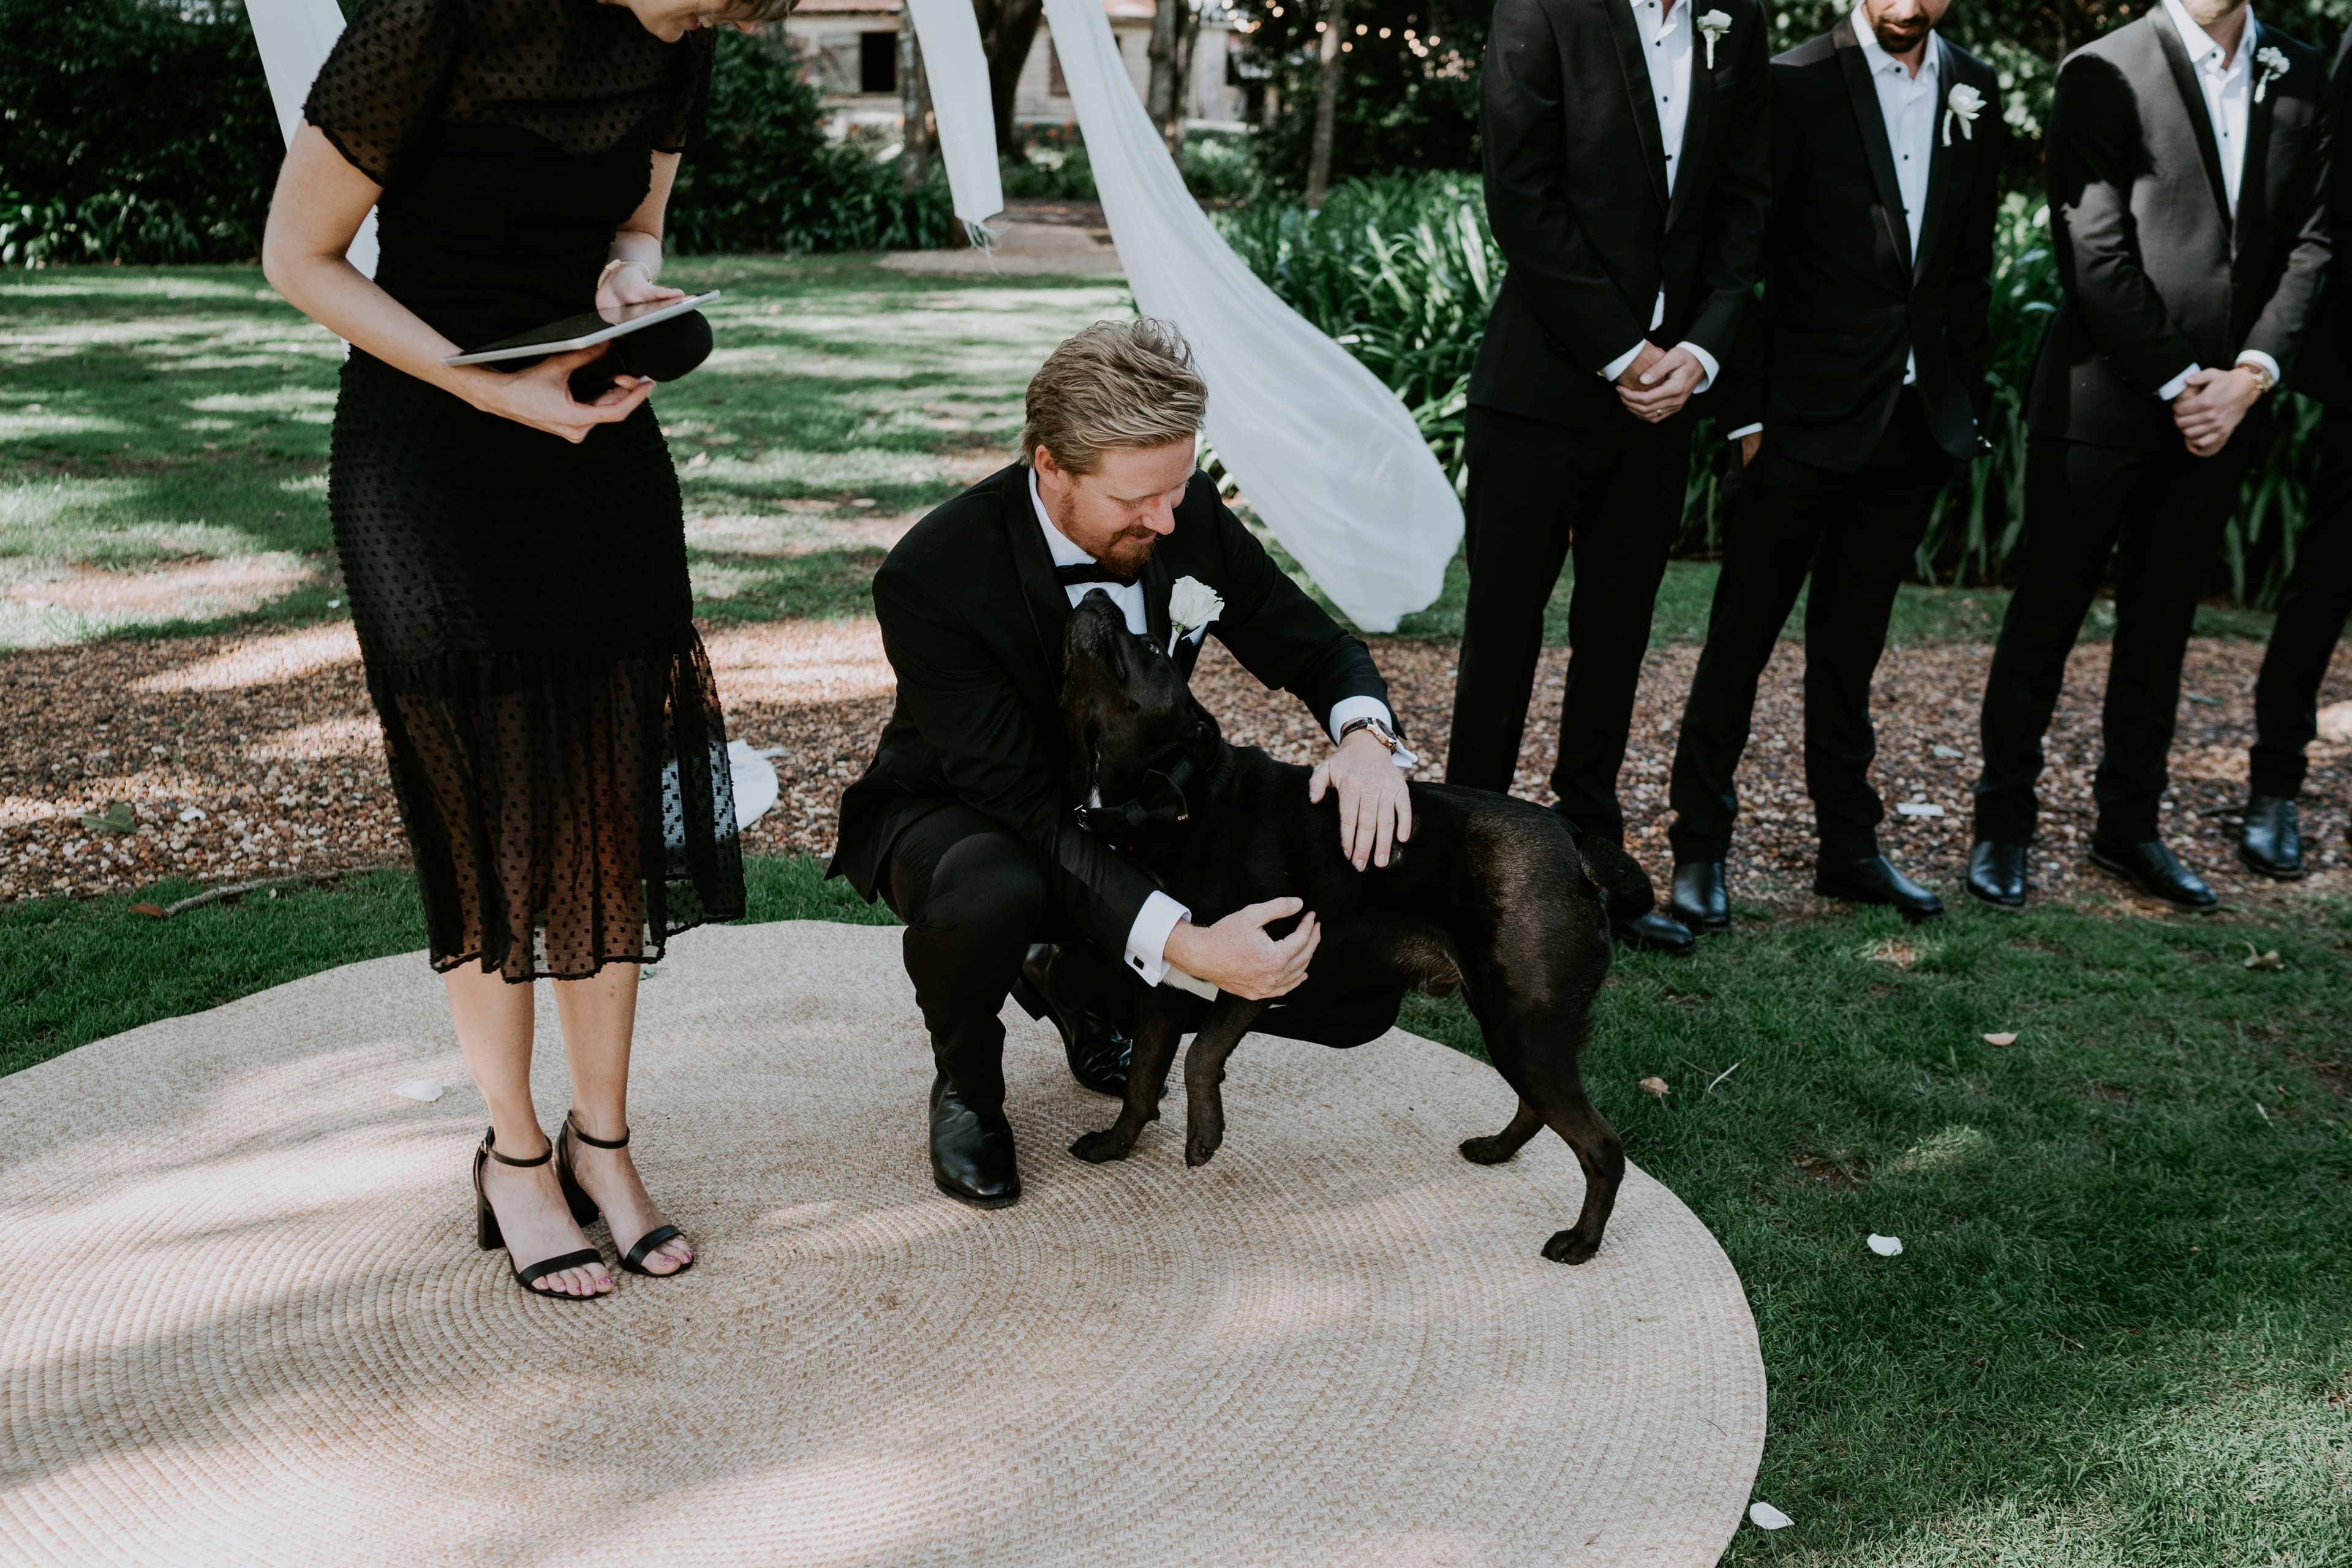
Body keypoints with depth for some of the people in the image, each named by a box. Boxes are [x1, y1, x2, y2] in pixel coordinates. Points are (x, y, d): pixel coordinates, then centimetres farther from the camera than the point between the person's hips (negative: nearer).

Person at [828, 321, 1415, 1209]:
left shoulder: (1188, 513, -15)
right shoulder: (932, 578, -31)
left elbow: (1314, 646, -2)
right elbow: (1023, 806, -33)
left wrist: (1366, 735, -27)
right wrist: (1184, 944, -44)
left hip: (1126, 814, 5)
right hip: (962, 819, -4)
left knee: (1357, 997, -10)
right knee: (992, 897, -43)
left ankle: (1079, 983, 14)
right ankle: (966, 1086, -6)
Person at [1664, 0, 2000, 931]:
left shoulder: (1975, 92, 9)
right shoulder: (1795, 85, -7)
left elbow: (1973, 261, 13)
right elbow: (1746, 255, -8)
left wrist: (1967, 397, 9)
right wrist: (1747, 410, -11)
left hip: (1918, 418, 5)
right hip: (1810, 416, -5)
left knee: (1852, 641, 14)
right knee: (1743, 633, 1)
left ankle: (1850, 847, 23)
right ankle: (1700, 849, 11)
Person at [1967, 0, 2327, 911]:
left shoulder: (2300, 77, 10)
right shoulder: (2104, 73, -6)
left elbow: (2309, 242, 6)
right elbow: (2096, 254, -12)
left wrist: (2252, 374, -7)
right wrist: (2178, 382, -12)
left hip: (2224, 403, 5)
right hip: (2106, 394, -5)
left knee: (2161, 622, 12)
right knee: (2048, 614, 3)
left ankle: (2128, 827, 23)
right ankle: (2002, 827, 14)